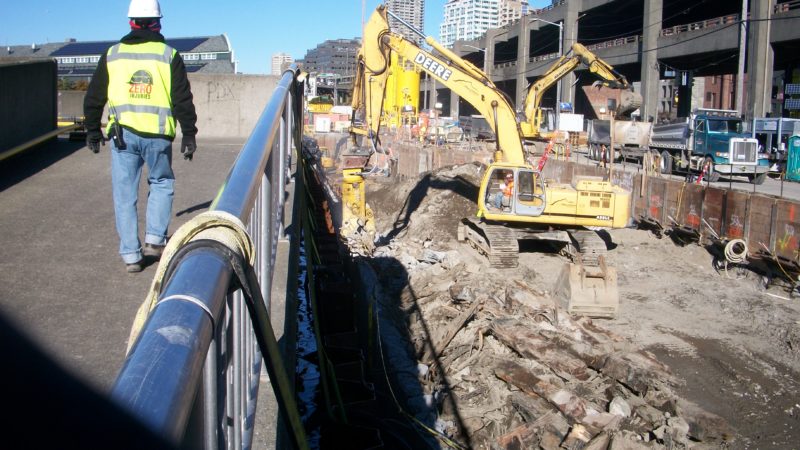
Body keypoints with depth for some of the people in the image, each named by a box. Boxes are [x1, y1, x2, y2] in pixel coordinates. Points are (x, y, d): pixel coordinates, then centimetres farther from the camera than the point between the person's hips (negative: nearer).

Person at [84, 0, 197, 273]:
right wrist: (189, 135, 3)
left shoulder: (112, 55, 9)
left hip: (122, 134, 2)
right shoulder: (169, 55, 2)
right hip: (158, 135, -1)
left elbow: (94, 98, 12)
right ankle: (155, 240, 10)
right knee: (162, 183, 20)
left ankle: (131, 255, 10)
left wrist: (92, 132, 21)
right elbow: (183, 100, -1)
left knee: (125, 196, 8)